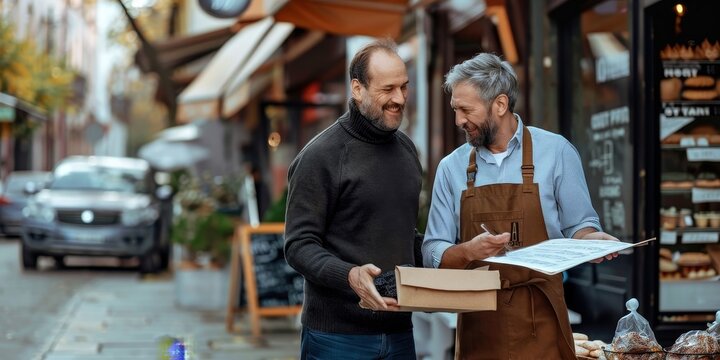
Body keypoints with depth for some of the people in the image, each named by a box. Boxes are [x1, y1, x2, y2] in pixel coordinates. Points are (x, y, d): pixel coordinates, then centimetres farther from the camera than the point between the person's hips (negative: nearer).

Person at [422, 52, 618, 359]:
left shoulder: (555, 152, -1)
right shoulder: (452, 167, 5)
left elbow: (579, 226, 5)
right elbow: (433, 252, 4)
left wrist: (593, 240, -17)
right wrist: (468, 251, -16)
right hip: (477, 324, 2)